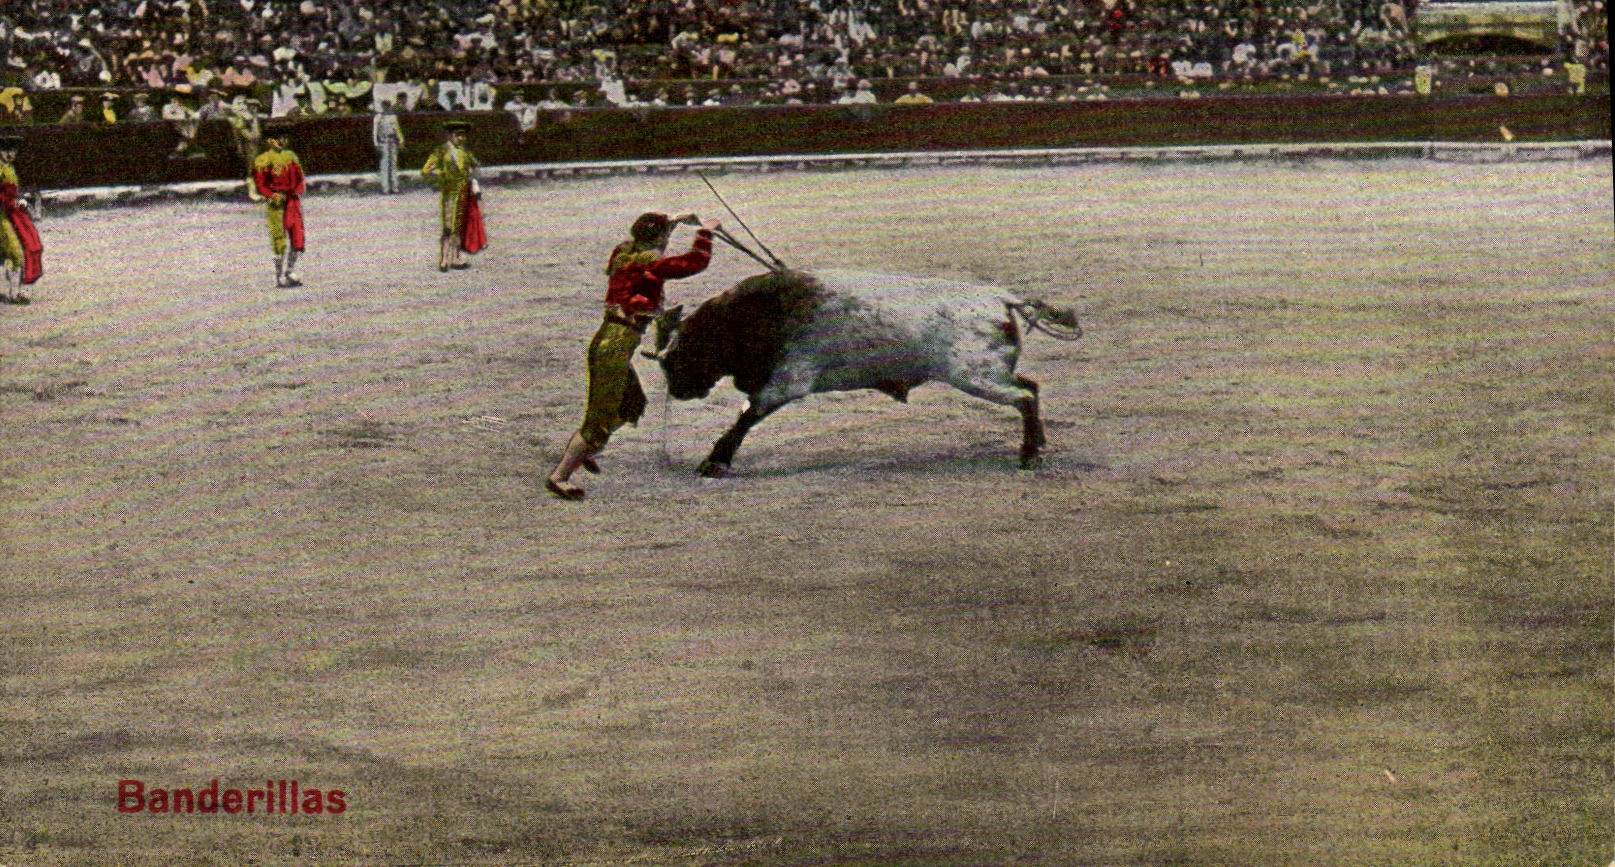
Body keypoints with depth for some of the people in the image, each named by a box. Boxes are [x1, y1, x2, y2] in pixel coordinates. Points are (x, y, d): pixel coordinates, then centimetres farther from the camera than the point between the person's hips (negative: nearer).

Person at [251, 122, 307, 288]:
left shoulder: (291, 156, 15)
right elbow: (260, 185, -6)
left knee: (298, 240, 4)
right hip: (276, 204, -5)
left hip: (293, 201, 5)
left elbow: (299, 178, 17)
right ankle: (279, 277, 3)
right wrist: (272, 196, -22)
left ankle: (290, 272, 22)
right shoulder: (262, 161, -3)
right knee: (280, 241, -5)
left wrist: (298, 191, -3)